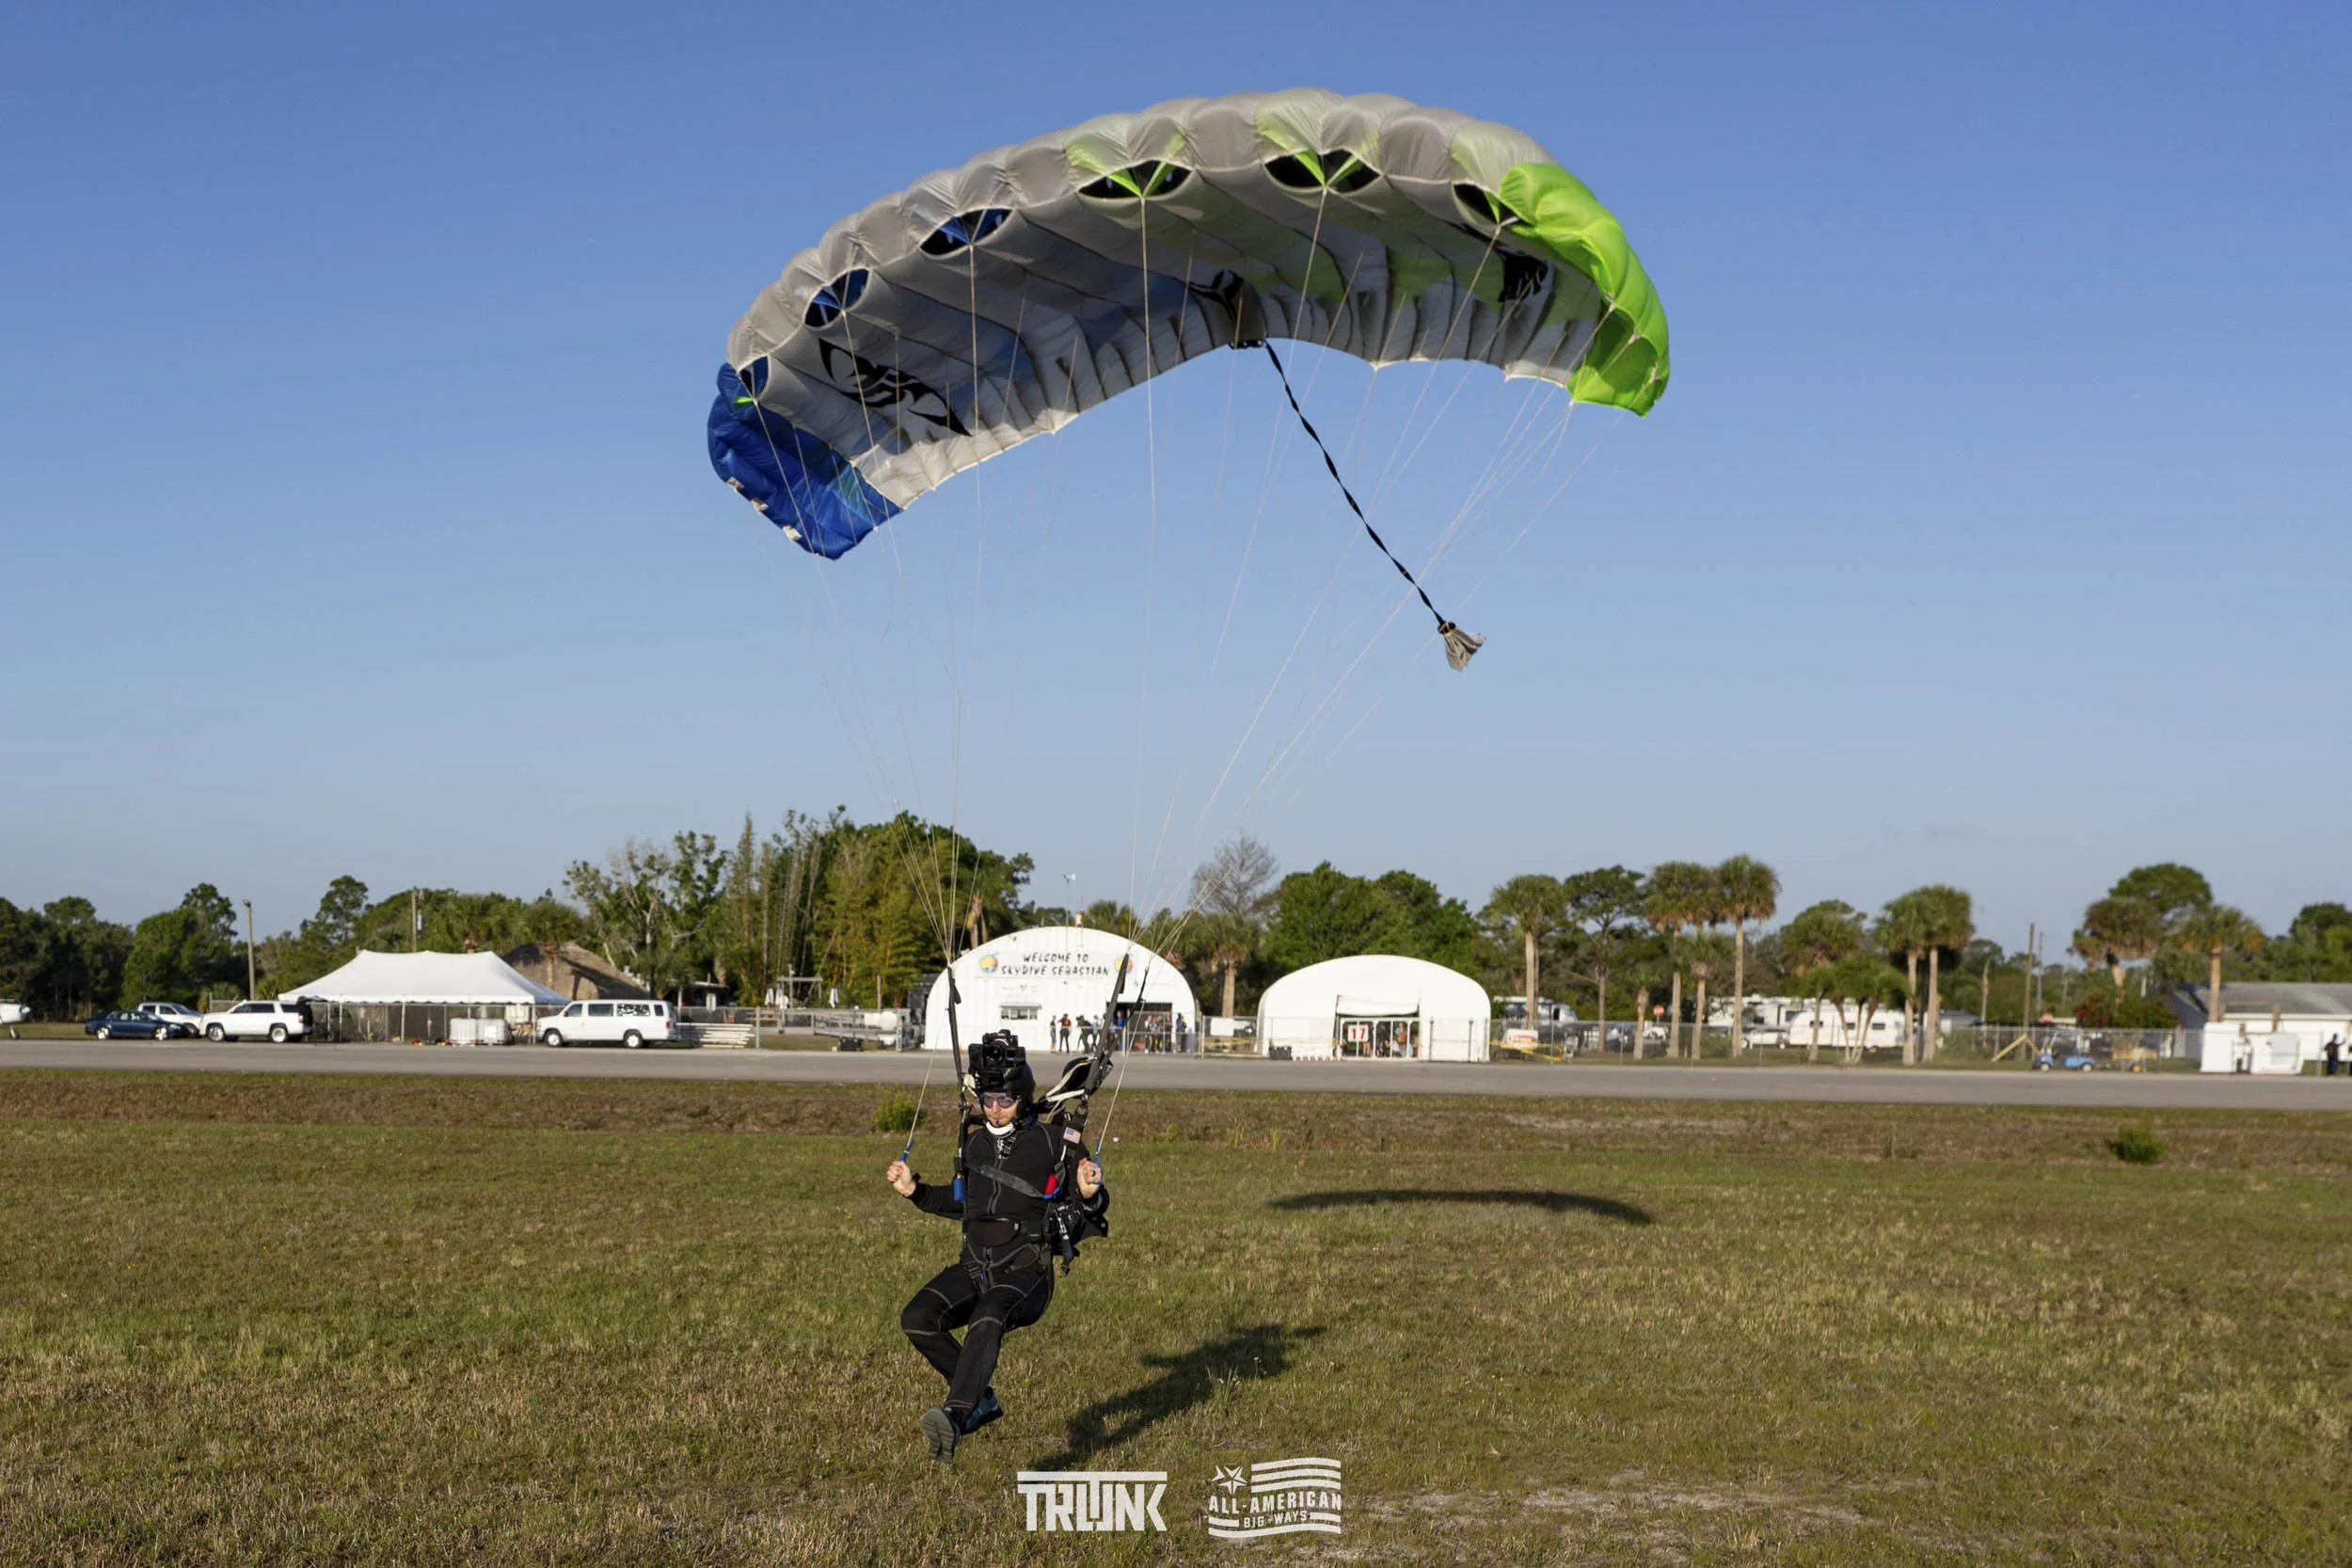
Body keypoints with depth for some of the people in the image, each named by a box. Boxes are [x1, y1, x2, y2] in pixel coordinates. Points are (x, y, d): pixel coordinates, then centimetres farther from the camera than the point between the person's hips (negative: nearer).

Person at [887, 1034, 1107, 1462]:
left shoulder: (1054, 1143, -2)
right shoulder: (976, 1143, 15)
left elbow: (1094, 1212, 3)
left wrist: (1089, 1193, -21)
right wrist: (914, 1190, 18)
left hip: (1027, 1270, -6)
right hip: (975, 1266, 6)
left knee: (987, 1320, -37)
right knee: (917, 1320, -18)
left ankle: (954, 1418, -54)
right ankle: (980, 1399, 4)